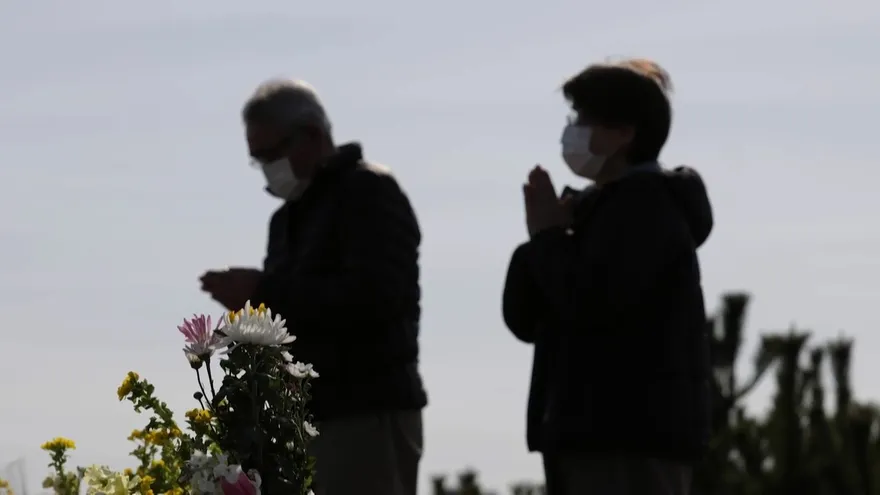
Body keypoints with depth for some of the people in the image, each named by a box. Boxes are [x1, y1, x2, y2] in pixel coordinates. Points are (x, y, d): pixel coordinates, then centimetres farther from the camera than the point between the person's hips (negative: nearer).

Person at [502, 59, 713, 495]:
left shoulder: (647, 204, -8)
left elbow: (591, 302, -21)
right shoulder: (595, 208, 21)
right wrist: (543, 239, 1)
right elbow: (524, 319, 18)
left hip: (635, 435, -10)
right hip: (588, 434, 10)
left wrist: (548, 236, -5)